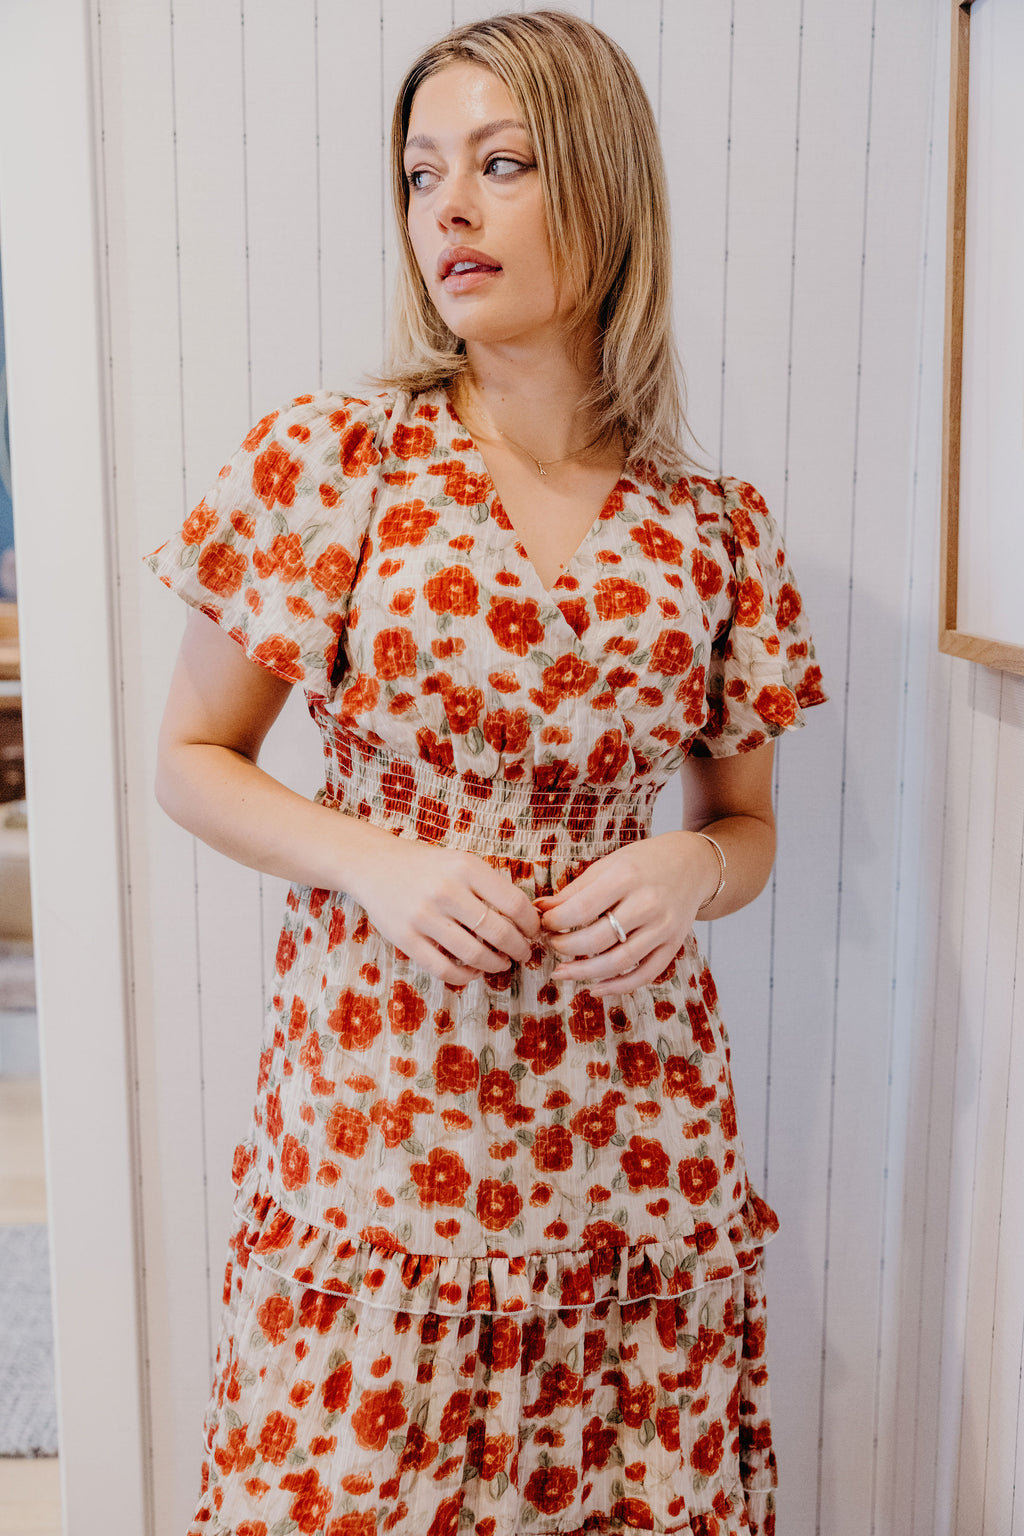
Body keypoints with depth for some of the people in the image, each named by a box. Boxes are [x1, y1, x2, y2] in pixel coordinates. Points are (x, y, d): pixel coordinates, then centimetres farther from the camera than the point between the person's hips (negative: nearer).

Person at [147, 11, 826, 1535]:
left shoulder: (716, 532, 0)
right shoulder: (327, 463, -5)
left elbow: (749, 825, 11)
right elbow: (189, 757, 1)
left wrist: (690, 869, -12)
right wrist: (376, 863, -15)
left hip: (637, 1131, 2)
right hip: (376, 1114, -1)